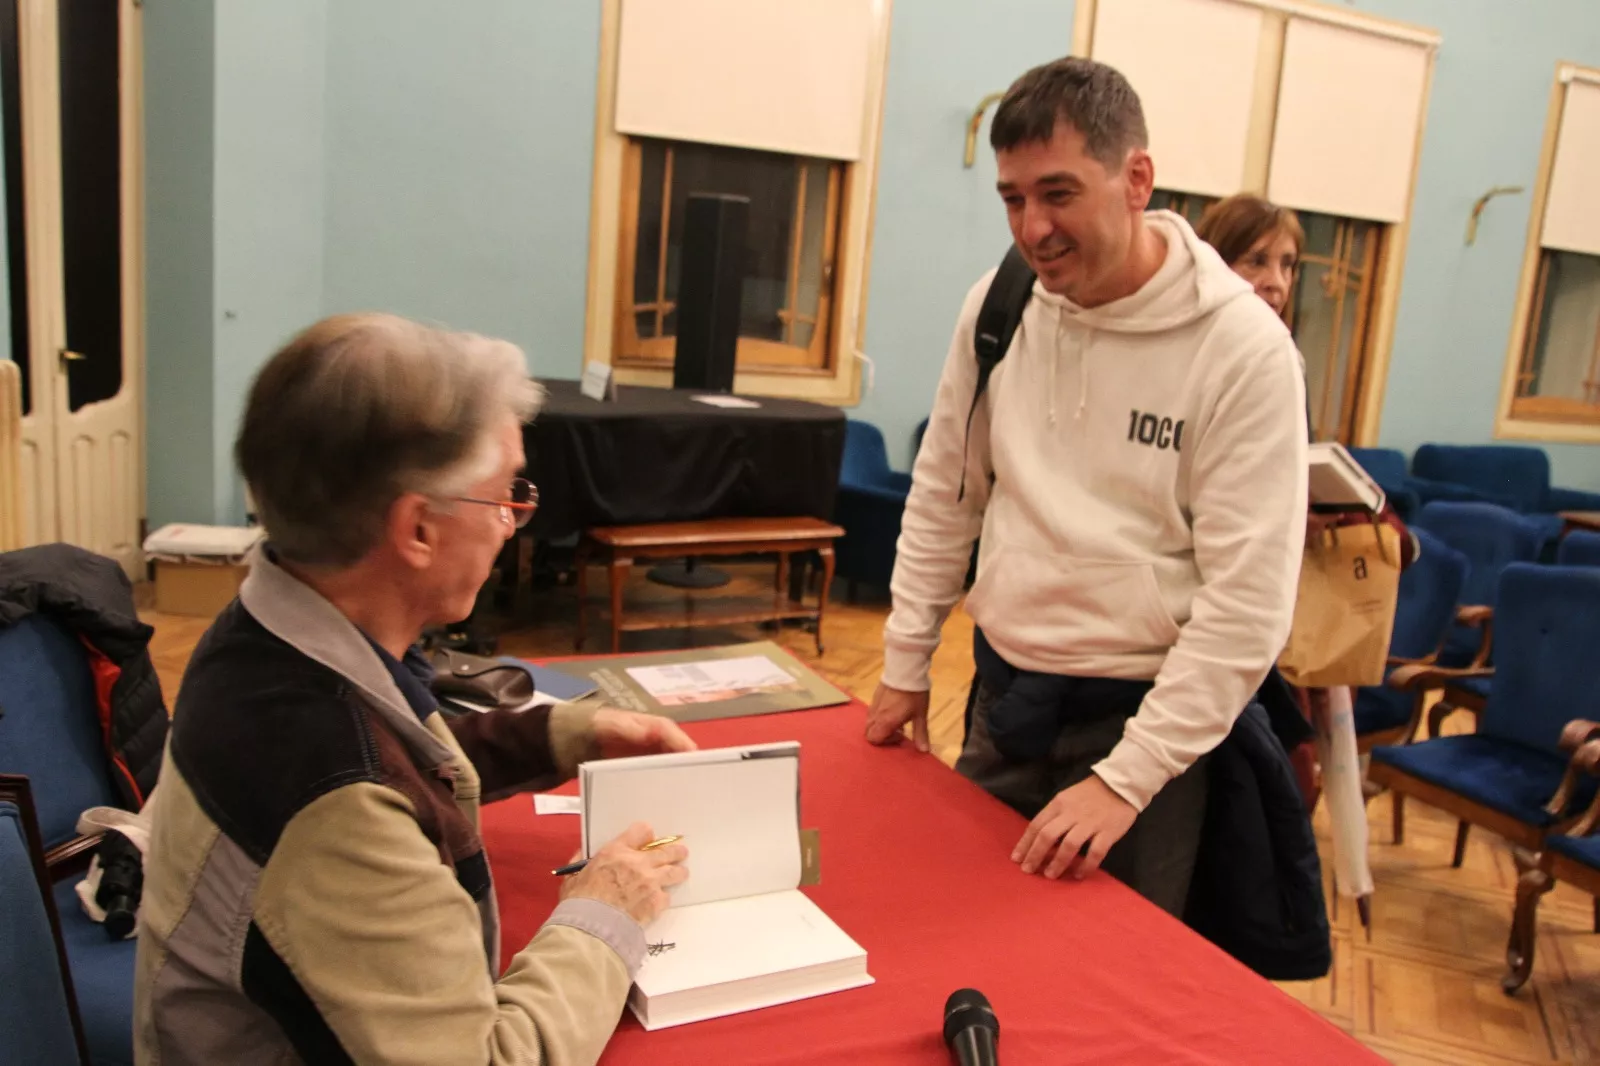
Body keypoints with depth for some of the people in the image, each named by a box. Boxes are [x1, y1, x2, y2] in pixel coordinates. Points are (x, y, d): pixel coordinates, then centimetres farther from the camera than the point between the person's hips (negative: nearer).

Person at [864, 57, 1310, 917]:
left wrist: (1124, 779, -19)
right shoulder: (999, 304, -2)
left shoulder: (1244, 347, -16)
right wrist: (905, 666, 10)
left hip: (1140, 714, -4)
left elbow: (1248, 602, -17)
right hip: (1002, 692, 4)